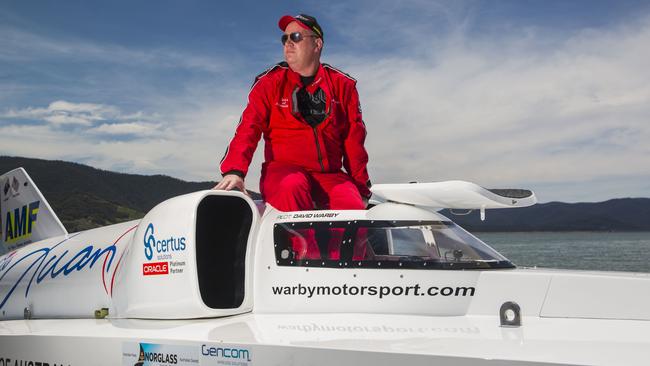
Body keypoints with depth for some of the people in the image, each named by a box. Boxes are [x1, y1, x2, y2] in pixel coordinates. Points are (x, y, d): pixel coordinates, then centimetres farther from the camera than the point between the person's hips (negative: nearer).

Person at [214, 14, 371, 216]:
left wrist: (361, 187, 7)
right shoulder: (269, 82, 9)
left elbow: (354, 139, 13)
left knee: (353, 206, -28)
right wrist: (235, 170, -19)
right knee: (292, 187, -37)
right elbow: (249, 127, -2)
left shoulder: (342, 85, 12)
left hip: (330, 174, 2)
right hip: (282, 169, -1)